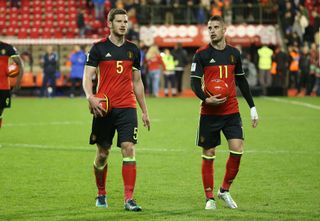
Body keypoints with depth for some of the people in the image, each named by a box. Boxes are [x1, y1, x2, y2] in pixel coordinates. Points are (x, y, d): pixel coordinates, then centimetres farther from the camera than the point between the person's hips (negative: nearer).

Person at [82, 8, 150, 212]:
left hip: (127, 107, 2)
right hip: (104, 108, -2)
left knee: (129, 149, -13)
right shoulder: (99, 48, 0)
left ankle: (129, 199, -15)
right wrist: (91, 97, -25)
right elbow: (87, 77, -5)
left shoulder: (133, 50, 11)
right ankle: (101, 194, 28)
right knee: (103, 153, 7)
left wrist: (145, 111, 18)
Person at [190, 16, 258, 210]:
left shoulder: (234, 53, 9)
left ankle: (225, 190, 8)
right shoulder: (202, 54, -2)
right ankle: (210, 198, 12)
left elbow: (241, 81, 17)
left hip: (231, 111, 2)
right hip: (209, 113, -2)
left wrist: (252, 107, 16)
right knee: (208, 154, 2)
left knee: (237, 149, -11)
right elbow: (195, 82, -5)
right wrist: (206, 99, -23)